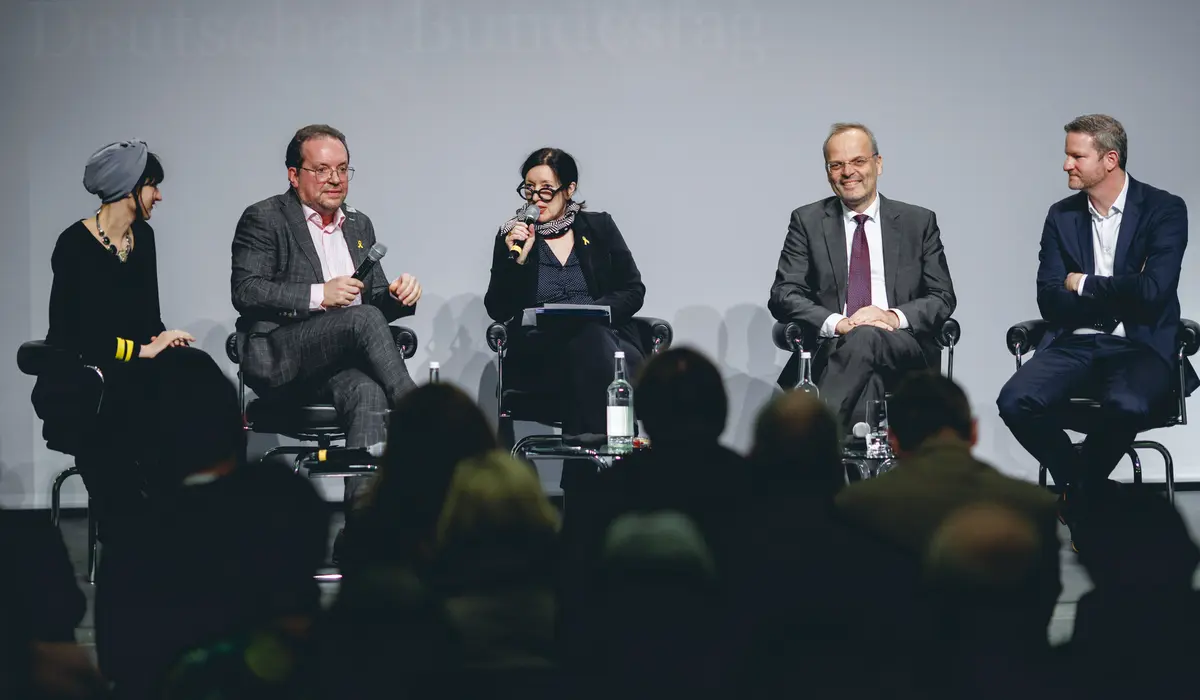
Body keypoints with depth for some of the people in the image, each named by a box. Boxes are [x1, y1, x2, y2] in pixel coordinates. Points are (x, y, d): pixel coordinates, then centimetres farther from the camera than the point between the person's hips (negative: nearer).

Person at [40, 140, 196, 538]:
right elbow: (74, 335, -17)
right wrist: (143, 350, -20)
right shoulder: (75, 244, -11)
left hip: (127, 378, 6)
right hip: (74, 384, -6)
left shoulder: (142, 237, 10)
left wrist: (162, 340, -6)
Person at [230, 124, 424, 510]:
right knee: (365, 318, -31)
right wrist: (318, 295, -18)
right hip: (276, 359, -4)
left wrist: (397, 297, -1)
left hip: (339, 366, 4)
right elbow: (245, 291, -8)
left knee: (368, 392, -33)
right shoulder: (264, 219, 4)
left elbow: (375, 300, 24)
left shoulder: (359, 225, 23)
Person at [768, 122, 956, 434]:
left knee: (866, 339, -36)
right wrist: (835, 323, -14)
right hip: (831, 349, 0)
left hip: (904, 352, 0)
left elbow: (943, 297, 10)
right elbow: (783, 295, 5)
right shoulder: (808, 221, 14)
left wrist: (896, 317, -12)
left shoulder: (919, 222, 15)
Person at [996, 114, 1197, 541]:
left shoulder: (1164, 210, -2)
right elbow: (1050, 302, 2)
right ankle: (1083, 487, -1)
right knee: (1015, 402, -26)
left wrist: (1083, 285, -5)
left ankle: (1077, 493, -8)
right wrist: (1116, 295, -9)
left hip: (1140, 347, -4)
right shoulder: (1062, 216, 10)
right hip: (1075, 345, 4)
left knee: (1127, 407, -38)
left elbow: (1152, 291, -16)